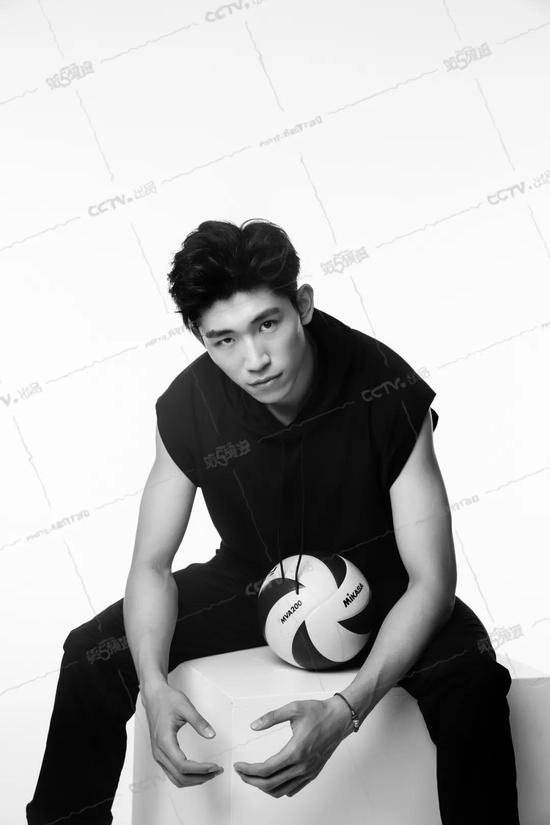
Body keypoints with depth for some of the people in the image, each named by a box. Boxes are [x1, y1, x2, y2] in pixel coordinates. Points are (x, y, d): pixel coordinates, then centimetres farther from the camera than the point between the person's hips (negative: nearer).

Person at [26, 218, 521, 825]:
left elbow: (431, 579, -28)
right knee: (92, 656, -11)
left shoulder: (389, 392, -29)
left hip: (373, 583, -2)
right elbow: (151, 564, -11)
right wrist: (154, 685, -32)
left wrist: (346, 710, -42)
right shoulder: (186, 408, -20)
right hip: (249, 579, 3)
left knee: (471, 680, -32)